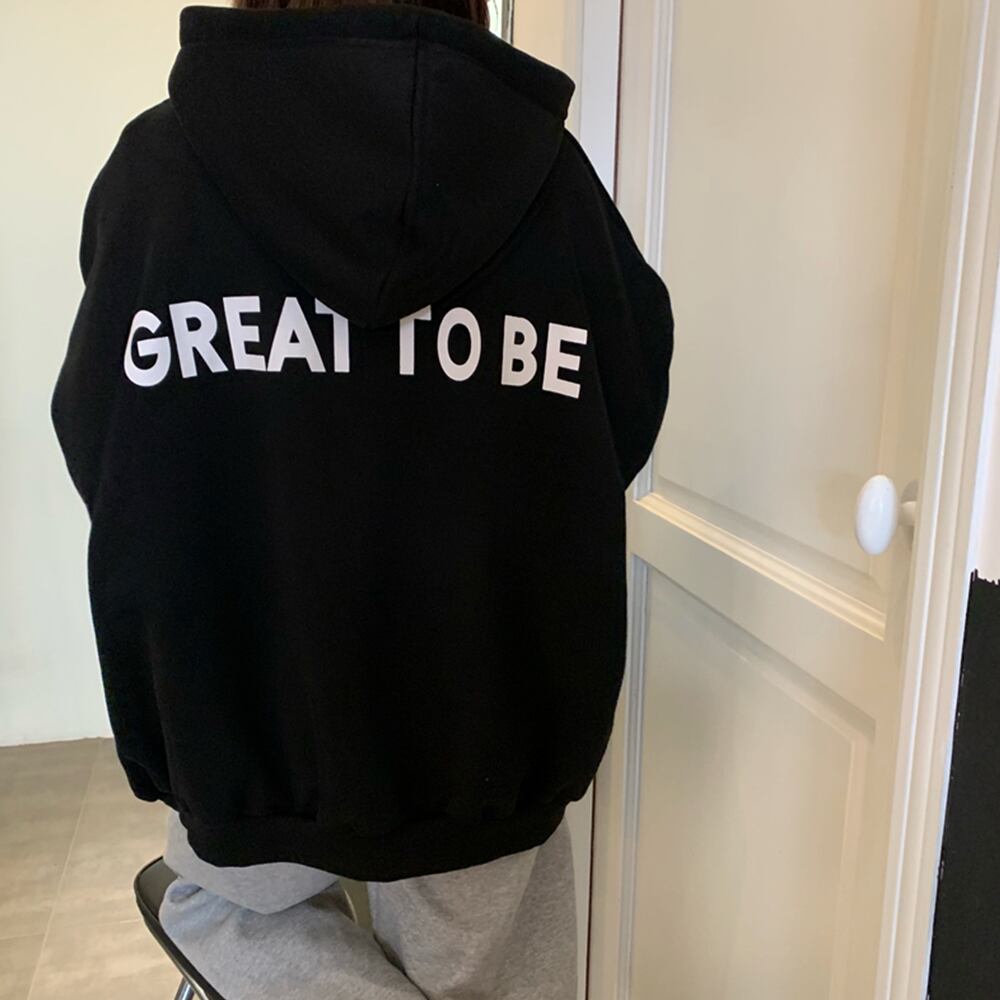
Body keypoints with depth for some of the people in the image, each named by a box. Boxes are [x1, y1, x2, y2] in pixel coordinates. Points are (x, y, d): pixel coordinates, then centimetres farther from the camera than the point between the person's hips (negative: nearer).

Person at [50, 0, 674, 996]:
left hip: (245, 716, 0)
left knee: (220, 899, 32)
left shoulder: (158, 155, -7)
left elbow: (98, 451, -2)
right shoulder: (548, 168, -5)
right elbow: (623, 435, -2)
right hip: (491, 724, 1)